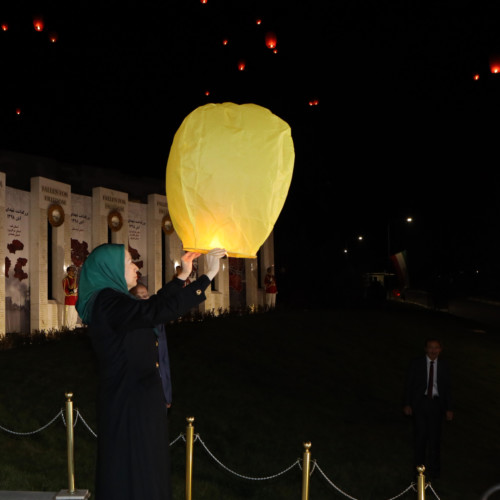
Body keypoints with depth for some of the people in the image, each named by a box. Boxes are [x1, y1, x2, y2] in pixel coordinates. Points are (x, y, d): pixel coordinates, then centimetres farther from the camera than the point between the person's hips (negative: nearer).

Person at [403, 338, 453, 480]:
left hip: (436, 403, 1)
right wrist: (407, 404, -1)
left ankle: (433, 468, 14)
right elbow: (409, 384, 3)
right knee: (421, 434, -3)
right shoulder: (417, 363, 0)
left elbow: (447, 387, 9)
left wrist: (449, 408, 7)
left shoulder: (443, 365, 5)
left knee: (434, 436, 1)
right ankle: (419, 466, 13)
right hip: (420, 402, -1)